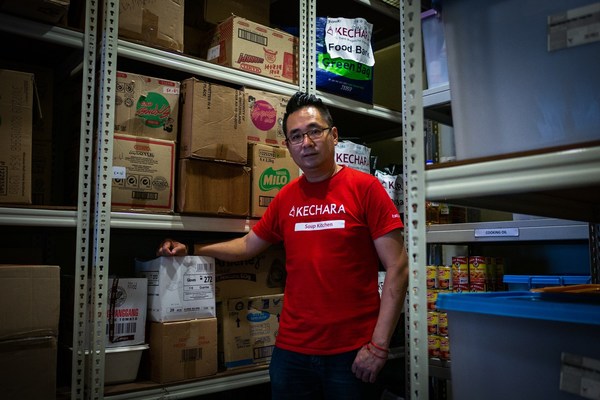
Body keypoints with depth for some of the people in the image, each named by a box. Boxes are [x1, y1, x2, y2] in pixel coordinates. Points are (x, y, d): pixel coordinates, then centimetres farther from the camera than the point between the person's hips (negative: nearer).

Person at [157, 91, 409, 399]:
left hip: (352, 352, -4)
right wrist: (190, 250, 11)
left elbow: (397, 269, -10)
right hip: (291, 348, 4)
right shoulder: (286, 197, 5)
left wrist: (378, 346, -14)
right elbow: (248, 245, 19)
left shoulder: (364, 187, -8)